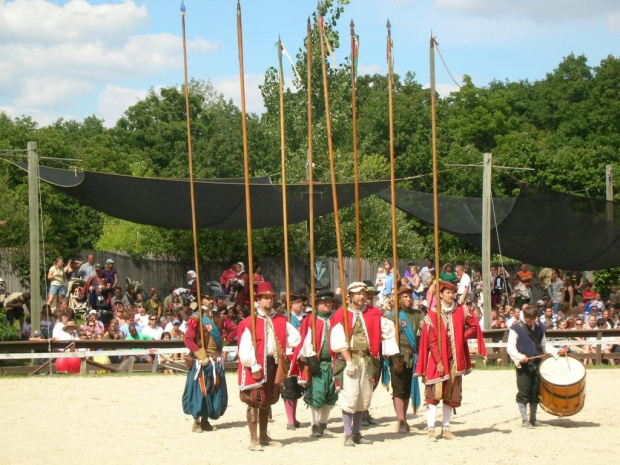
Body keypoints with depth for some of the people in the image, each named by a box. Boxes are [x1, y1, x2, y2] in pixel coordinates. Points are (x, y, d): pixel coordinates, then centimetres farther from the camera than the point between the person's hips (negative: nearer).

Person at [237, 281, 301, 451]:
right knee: (254, 402, -5)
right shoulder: (249, 323, -9)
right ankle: (254, 440, -1)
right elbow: (245, 348, -15)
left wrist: (280, 348, 7)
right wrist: (254, 367, -18)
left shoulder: (281, 321, 8)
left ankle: (264, 436, 26)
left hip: (273, 365, 6)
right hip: (257, 367, -6)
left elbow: (295, 338, 15)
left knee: (267, 402, 16)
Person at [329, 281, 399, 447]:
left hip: (368, 360, 5)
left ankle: (356, 433, 18)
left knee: (364, 398, 8)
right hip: (349, 359, -5)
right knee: (349, 397, -9)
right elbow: (338, 341, -10)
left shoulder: (373, 313, 7)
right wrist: (349, 362, -16)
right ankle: (348, 435, -3)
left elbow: (388, 330, 16)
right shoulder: (341, 314, -5)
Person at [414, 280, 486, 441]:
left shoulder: (461, 311, 5)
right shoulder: (432, 314, -5)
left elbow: (474, 327, 12)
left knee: (451, 396, 7)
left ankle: (446, 428, 14)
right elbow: (431, 340, -9)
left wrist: (462, 337, -2)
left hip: (455, 360, 4)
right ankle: (431, 429, -9)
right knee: (433, 394, -8)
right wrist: (438, 362, -14)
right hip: (437, 359, -4)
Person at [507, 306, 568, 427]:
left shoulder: (539, 328, 10)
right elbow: (511, 348, -8)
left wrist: (557, 351, 3)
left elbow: (544, 345, 18)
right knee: (523, 393, -4)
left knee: (535, 393, 10)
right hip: (523, 365, -5)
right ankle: (525, 420, 2)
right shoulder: (516, 329, -5)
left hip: (537, 364, 5)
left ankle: (533, 419, 19)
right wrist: (520, 357, -25)